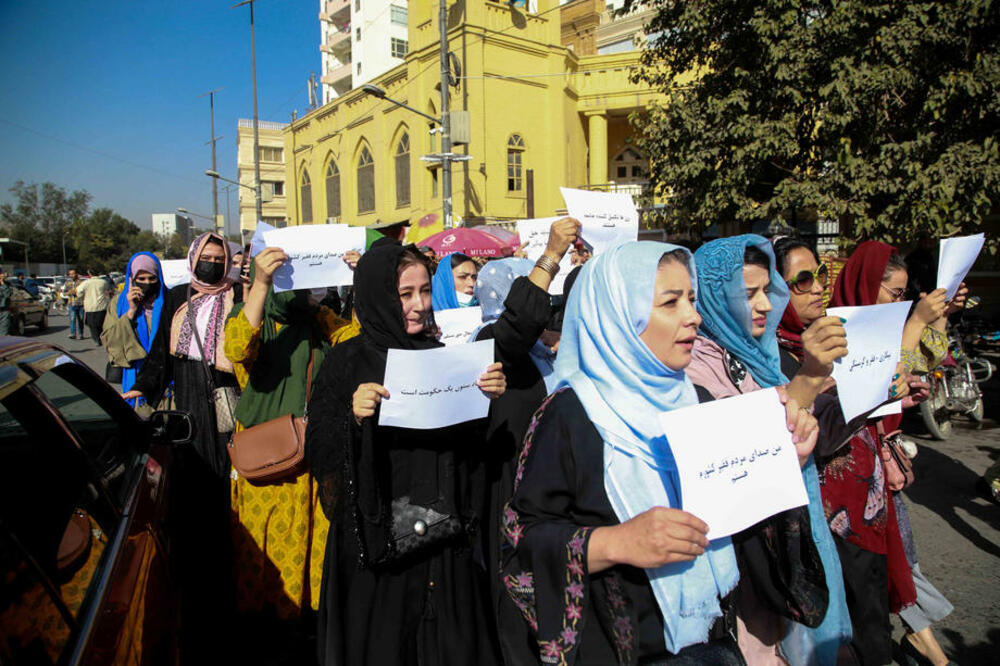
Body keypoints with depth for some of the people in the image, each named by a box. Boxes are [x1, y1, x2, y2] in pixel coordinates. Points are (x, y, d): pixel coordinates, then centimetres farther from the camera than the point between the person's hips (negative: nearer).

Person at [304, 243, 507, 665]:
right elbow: (319, 452, -9)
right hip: (375, 541, -3)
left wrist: (492, 396, -11)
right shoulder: (347, 361, -5)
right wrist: (353, 418, -26)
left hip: (444, 539, 3)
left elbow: (476, 447, 5)